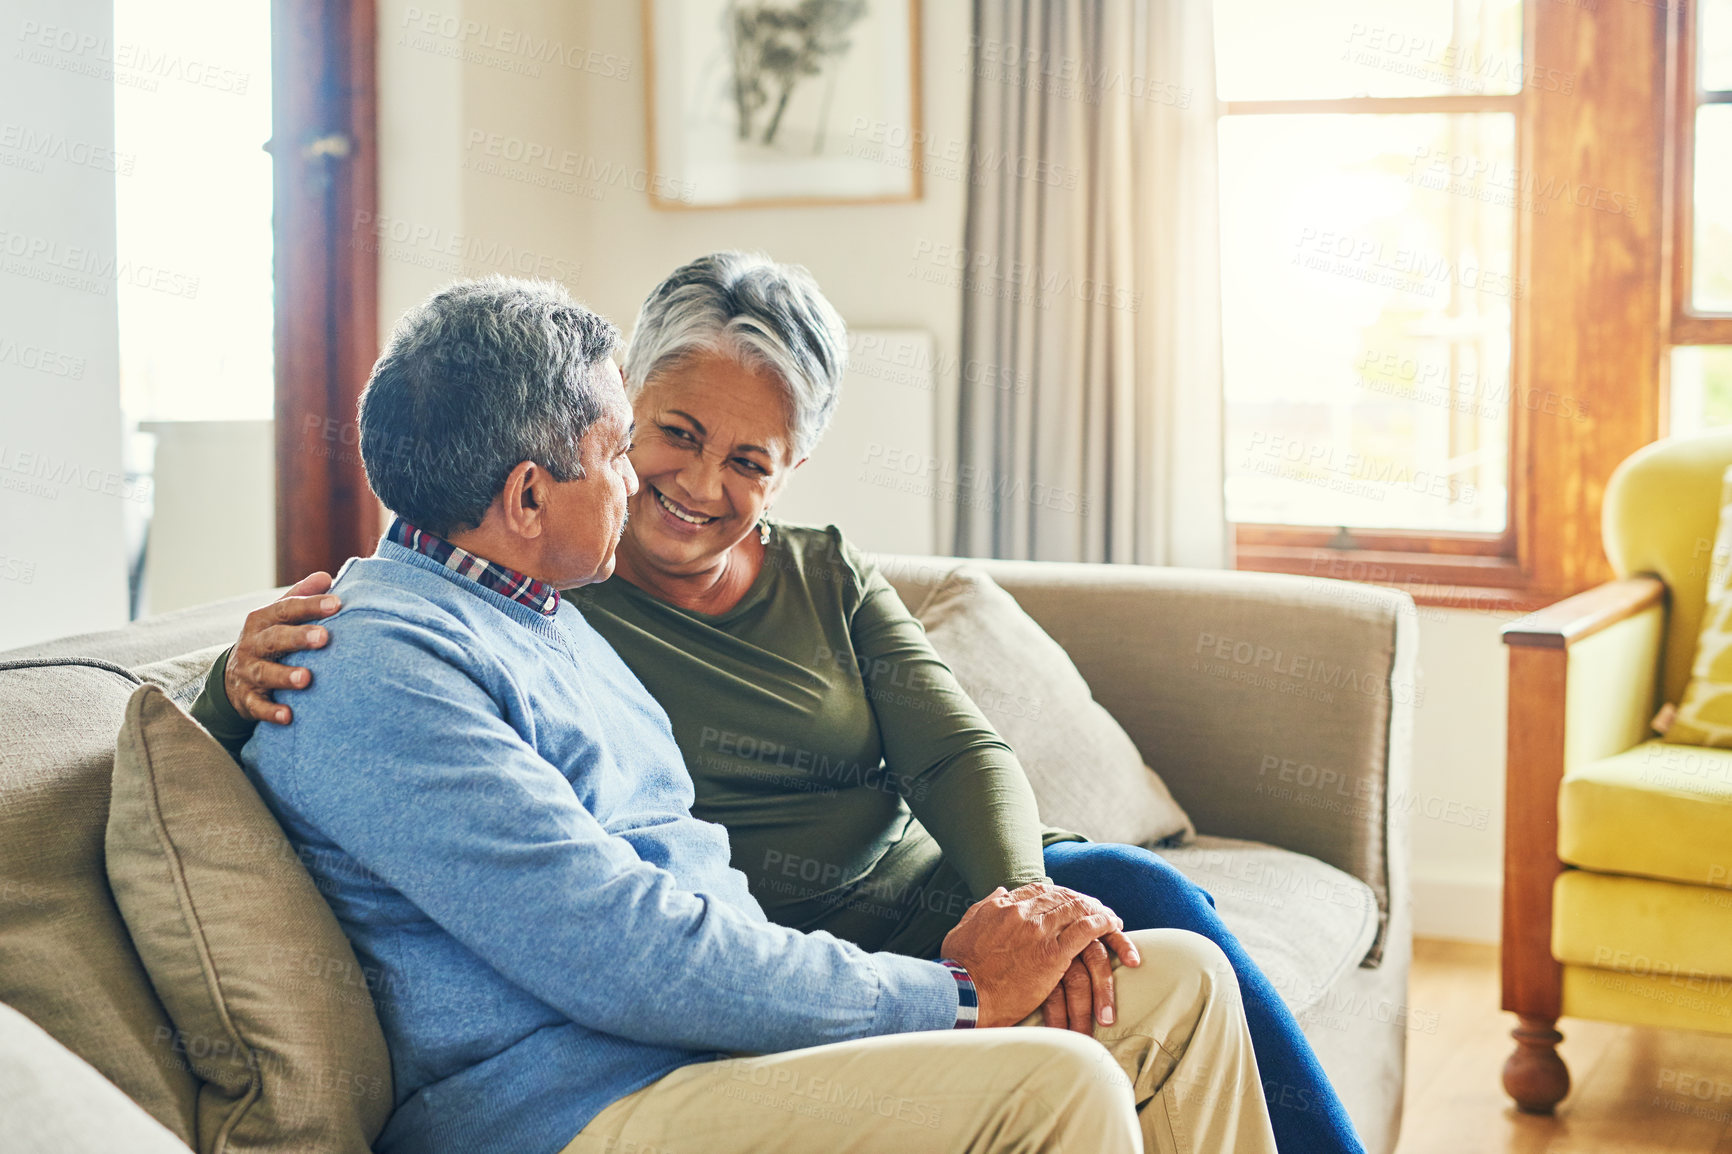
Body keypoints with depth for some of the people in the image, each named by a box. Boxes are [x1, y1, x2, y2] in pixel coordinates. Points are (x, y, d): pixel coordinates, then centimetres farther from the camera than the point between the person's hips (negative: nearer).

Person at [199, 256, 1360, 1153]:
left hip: (926, 903, 6)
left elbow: (961, 753, 2)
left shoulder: (830, 578, 13)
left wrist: (1018, 901, -19)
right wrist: (249, 675, -29)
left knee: (1134, 886, -23)